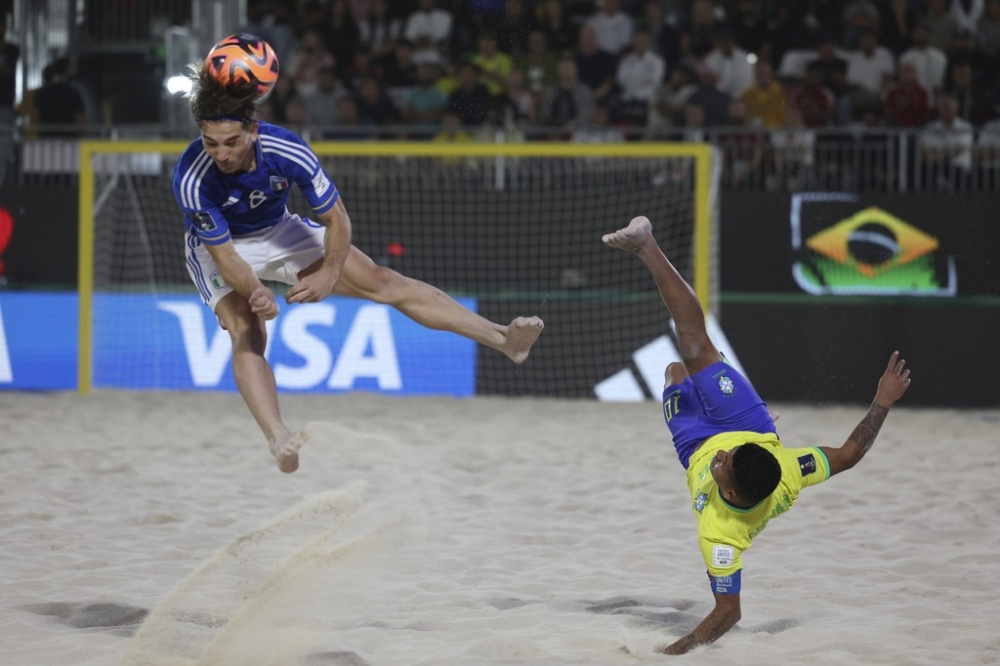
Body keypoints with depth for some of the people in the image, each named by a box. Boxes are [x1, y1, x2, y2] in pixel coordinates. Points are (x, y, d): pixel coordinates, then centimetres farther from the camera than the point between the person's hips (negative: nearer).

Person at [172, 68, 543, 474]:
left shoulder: (287, 151, -31)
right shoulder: (192, 178, -35)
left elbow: (336, 219, -18)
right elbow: (224, 254, -31)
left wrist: (329, 274, -32)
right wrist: (254, 293, -49)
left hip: (279, 232, 2)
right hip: (220, 247, -2)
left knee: (382, 282, -6)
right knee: (245, 332, -29)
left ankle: (502, 338, -8)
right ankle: (277, 439, -49)